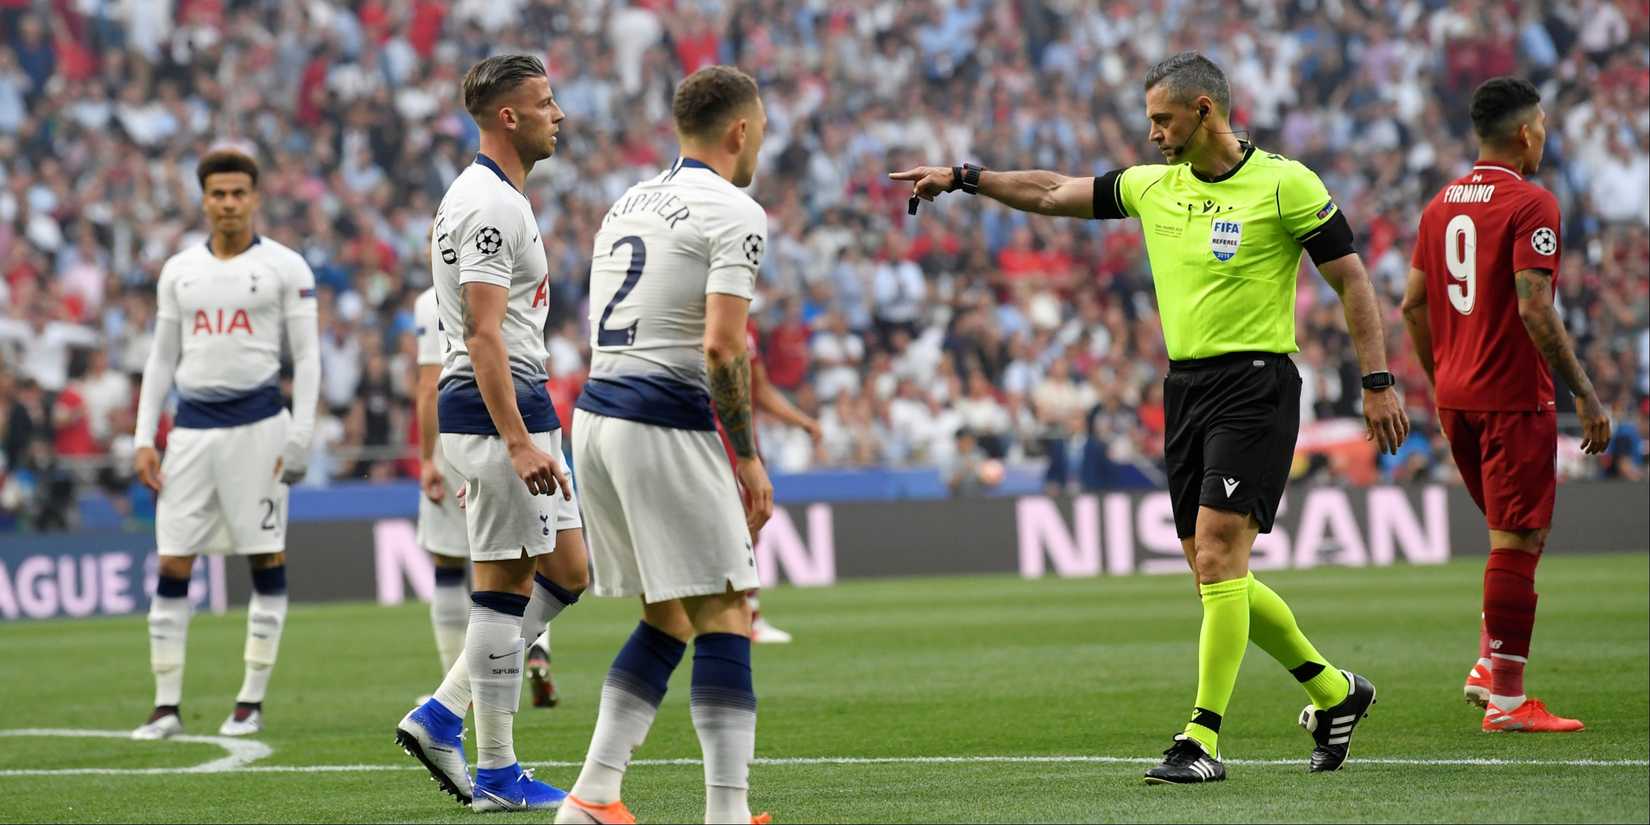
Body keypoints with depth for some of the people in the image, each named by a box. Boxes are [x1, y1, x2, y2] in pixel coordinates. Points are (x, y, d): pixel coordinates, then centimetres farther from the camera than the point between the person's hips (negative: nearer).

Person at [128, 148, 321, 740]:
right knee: (172, 566, -1)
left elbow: (307, 356, 0)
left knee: (267, 559, -2)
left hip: (257, 422, -3)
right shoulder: (179, 271, 12)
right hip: (192, 424, 3)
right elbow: (162, 359, 16)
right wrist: (143, 438, 9)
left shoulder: (285, 268, 1)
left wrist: (300, 435, -8)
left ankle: (252, 702, 6)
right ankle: (166, 706, 3)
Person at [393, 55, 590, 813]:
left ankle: (441, 717, 12)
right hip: (498, 408, -10)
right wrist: (518, 442, -27)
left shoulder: (484, 196, 18)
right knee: (506, 587, -5)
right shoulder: (491, 204, -15)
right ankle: (496, 774, 0)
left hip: (516, 408, 10)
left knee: (565, 573, 12)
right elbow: (483, 334, -22)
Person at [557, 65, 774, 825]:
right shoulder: (733, 214, -8)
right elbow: (721, 346, -17)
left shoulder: (627, 205, 18)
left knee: (666, 620, 15)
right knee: (724, 620, -4)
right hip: (665, 429, -8)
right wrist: (748, 457, -10)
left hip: (595, 419, 8)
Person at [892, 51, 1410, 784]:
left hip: (1254, 386, -7)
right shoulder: (1153, 186, 11)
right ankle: (1333, 692, 25)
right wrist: (962, 179, 17)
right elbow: (1052, 193, 20)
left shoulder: (1284, 183, -7)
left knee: (1218, 556, -15)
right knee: (1216, 575, 8)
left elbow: (1351, 279, -4)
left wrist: (1376, 382, -8)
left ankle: (1203, 741, -14)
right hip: (1184, 387, 7)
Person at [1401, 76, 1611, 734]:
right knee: (1517, 543, -3)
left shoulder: (1441, 204, 11)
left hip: (1455, 398, 8)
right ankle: (1505, 699, -3)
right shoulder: (1530, 205, -13)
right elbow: (1534, 309, -20)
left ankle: (1489, 665, 14)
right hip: (1514, 399, -8)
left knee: (1513, 536, 21)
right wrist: (1585, 395, -16)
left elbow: (1414, 304, 12)